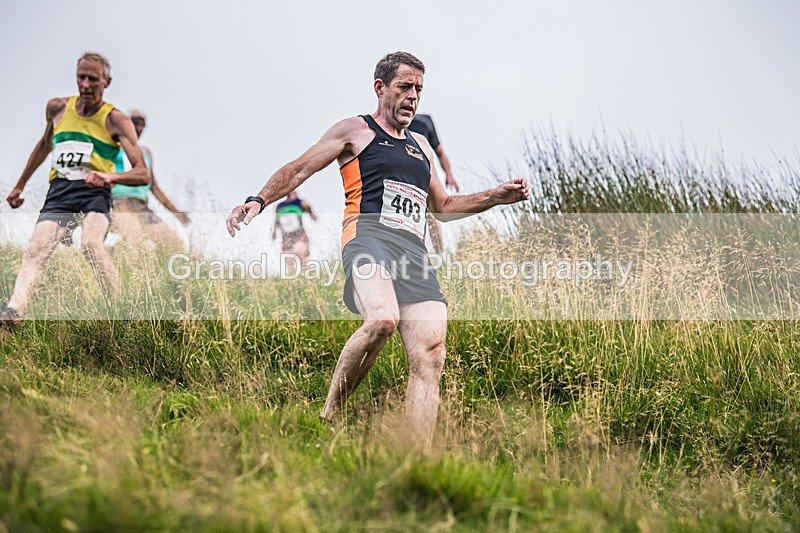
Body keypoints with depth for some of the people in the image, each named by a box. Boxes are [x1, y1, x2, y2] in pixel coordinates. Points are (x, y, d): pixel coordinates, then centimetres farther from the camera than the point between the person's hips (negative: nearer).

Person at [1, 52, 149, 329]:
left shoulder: (116, 120, -1)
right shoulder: (58, 107, 12)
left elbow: (142, 174, -5)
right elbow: (45, 144, 32)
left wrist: (110, 176, -24)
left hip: (94, 193, -3)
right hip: (58, 192, 3)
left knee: (91, 245, -33)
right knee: (35, 250, -22)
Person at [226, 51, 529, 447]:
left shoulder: (421, 147, 32)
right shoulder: (355, 131, 15)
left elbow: (442, 206, 40)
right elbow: (299, 170, 12)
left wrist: (497, 196, 29)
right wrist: (259, 200, -5)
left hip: (414, 251, 6)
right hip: (369, 235, -6)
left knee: (429, 356, -11)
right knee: (382, 319, -35)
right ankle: (328, 416, -18)